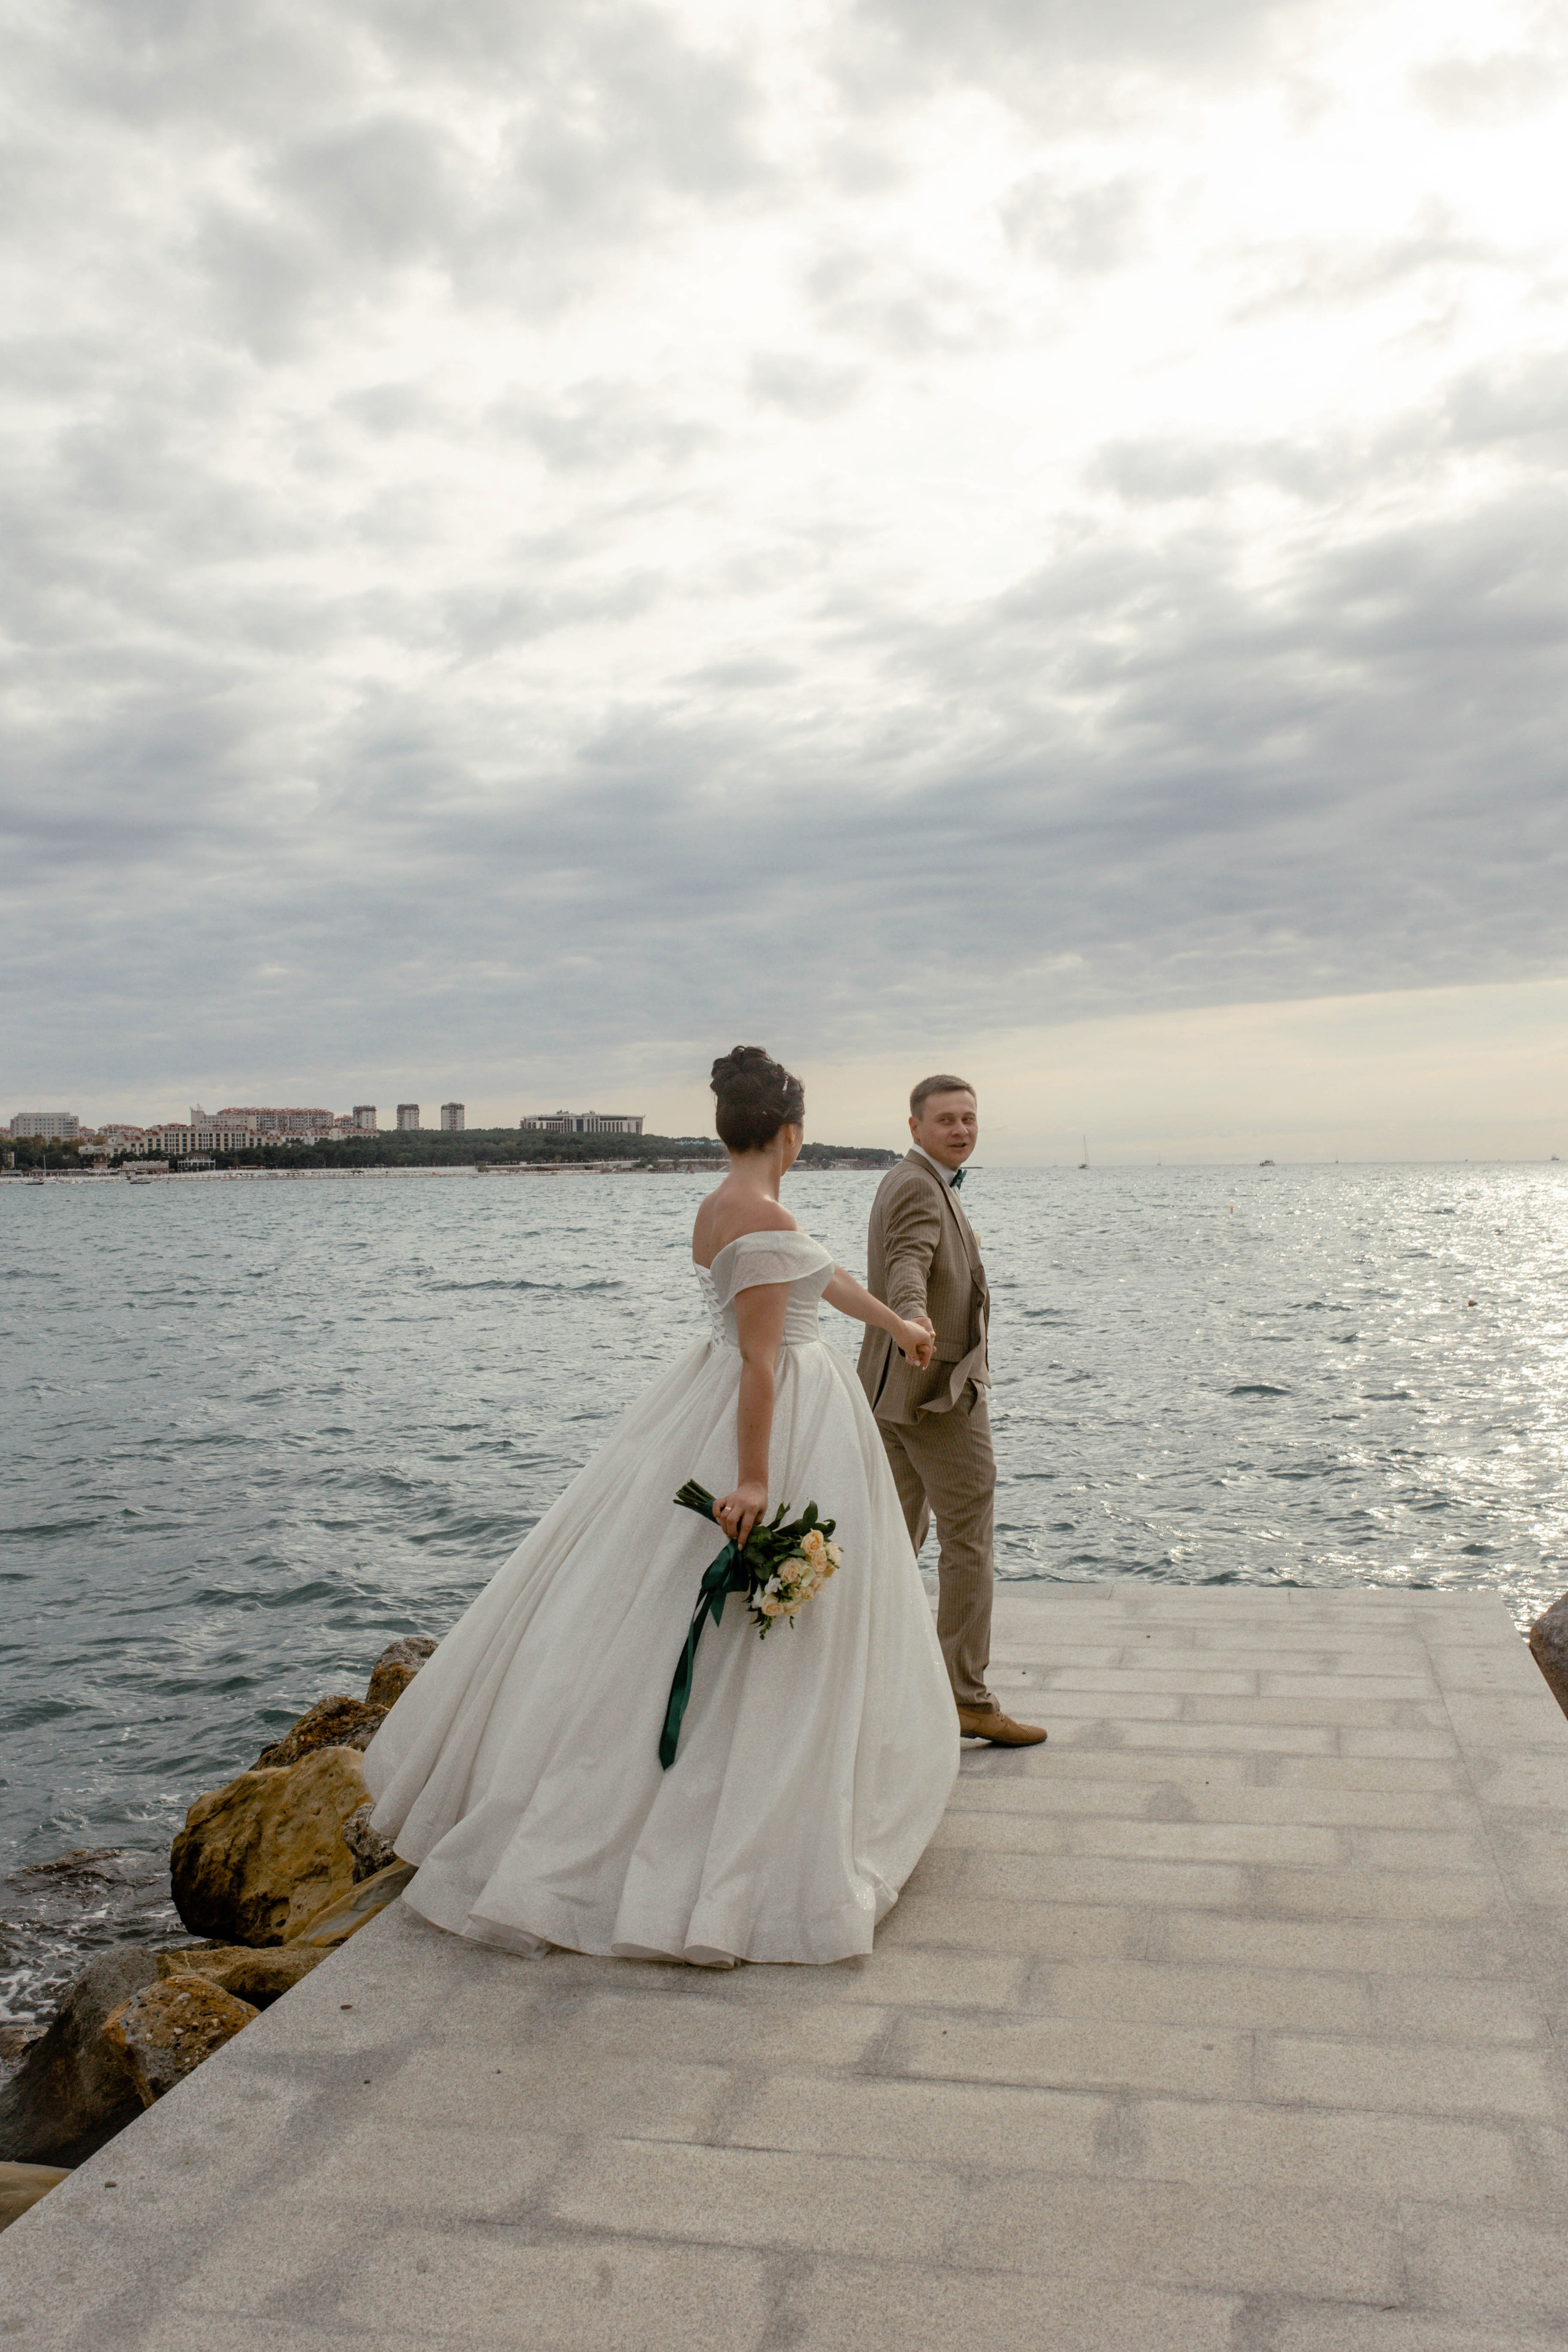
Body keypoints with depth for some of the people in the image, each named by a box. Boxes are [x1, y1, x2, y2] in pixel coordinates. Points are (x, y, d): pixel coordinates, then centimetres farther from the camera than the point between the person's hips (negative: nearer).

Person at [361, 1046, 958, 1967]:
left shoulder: (724, 1205, 10)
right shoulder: (767, 1217, -20)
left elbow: (816, 1272, 24)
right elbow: (760, 1357, -25)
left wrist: (897, 1323, 37)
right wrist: (754, 1480, -26)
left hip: (714, 1410, 10)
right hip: (779, 1421, -10)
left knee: (626, 1602, 15)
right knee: (759, 1646, -2)